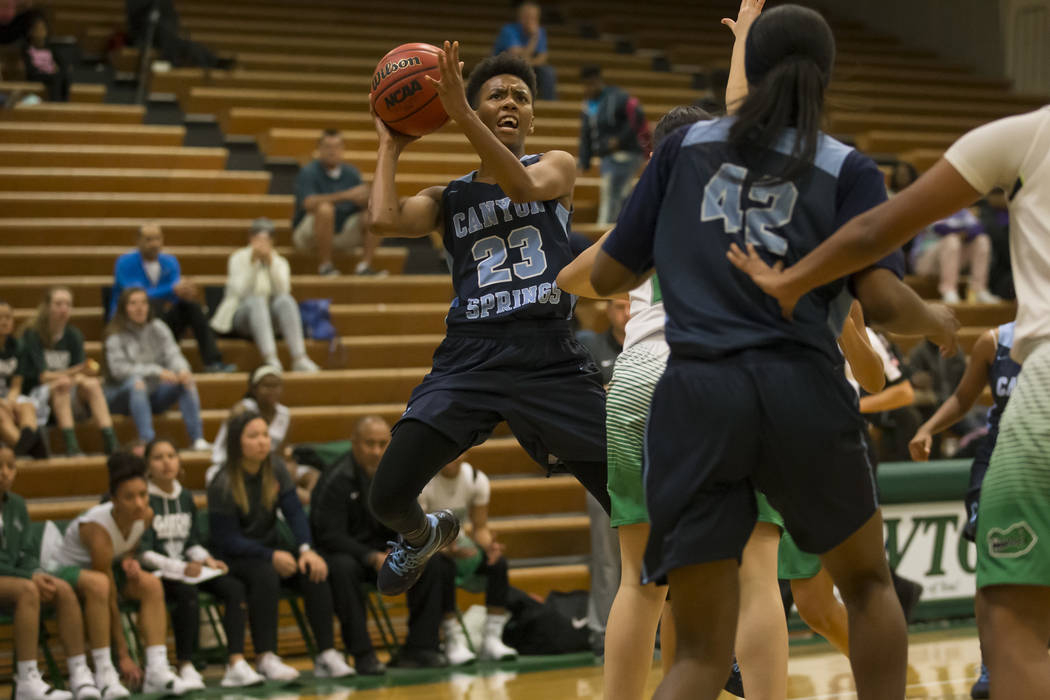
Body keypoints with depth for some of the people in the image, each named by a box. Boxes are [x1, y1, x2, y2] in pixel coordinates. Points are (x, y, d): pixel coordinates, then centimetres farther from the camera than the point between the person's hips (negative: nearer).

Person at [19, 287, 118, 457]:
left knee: (92, 384, -26)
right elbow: (42, 376, -14)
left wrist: (84, 373, -26)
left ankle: (111, 443, -39)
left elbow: (81, 373, 0)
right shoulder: (33, 334, -7)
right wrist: (74, 373, -26)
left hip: (68, 400, 4)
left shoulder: (74, 336, 8)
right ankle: (71, 446, -46)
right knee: (63, 383, -34)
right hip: (35, 395, -4)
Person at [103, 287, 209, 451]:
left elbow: (173, 354, -5)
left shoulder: (158, 328, 5)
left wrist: (182, 369, -29)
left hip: (153, 395, 4)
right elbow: (119, 369, -20)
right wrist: (157, 371, -28)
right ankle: (147, 441, -49)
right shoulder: (116, 336, -9)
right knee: (136, 382, -36)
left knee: (186, 380, -20)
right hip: (122, 396, -4)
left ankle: (197, 439, -28)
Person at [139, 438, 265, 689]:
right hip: (157, 574, -6)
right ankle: (185, 667, -30)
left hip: (188, 567, 6)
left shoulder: (185, 498, 16)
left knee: (234, 588, -20)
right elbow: (144, 553, -11)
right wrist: (181, 569, -23)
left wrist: (208, 560, -3)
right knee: (186, 593, -38)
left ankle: (236, 663, -30)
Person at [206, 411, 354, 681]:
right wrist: (271, 557, -28)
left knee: (315, 571, -23)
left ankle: (327, 654, -26)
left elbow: (294, 512, -4)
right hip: (235, 557, -5)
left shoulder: (275, 468, 3)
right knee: (265, 575, -37)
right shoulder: (223, 486, -14)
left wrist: (306, 549, -22)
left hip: (272, 544, 5)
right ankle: (265, 659, -35)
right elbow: (227, 540, -17)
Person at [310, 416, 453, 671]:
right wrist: (372, 558, -31)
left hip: (382, 553, 5)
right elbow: (330, 536, -19)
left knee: (434, 564, -17)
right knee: (343, 569, -40)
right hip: (345, 553, -5)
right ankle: (362, 654, -34)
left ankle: (419, 648, -15)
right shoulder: (337, 480, -14)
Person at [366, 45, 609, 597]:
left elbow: (521, 186, -12)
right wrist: (391, 147, 10)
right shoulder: (448, 198, 15)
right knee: (387, 498, -7)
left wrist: (460, 114, -19)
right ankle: (423, 536, 30)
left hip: (550, 358, -1)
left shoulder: (557, 167, 12)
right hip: (470, 354, 1)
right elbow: (383, 221, -5)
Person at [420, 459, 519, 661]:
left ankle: (492, 639, -21)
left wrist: (489, 545, -25)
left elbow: (480, 527, -1)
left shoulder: (477, 479, -5)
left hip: (457, 543, 5)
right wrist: (447, 550, -45)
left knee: (498, 563, -22)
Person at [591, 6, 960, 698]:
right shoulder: (849, 170, 8)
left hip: (694, 399, 1)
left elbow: (608, 276, 16)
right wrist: (936, 322, 17)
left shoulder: (687, 146, 14)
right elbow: (882, 301, -5)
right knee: (867, 580, 27)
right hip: (801, 392, -1)